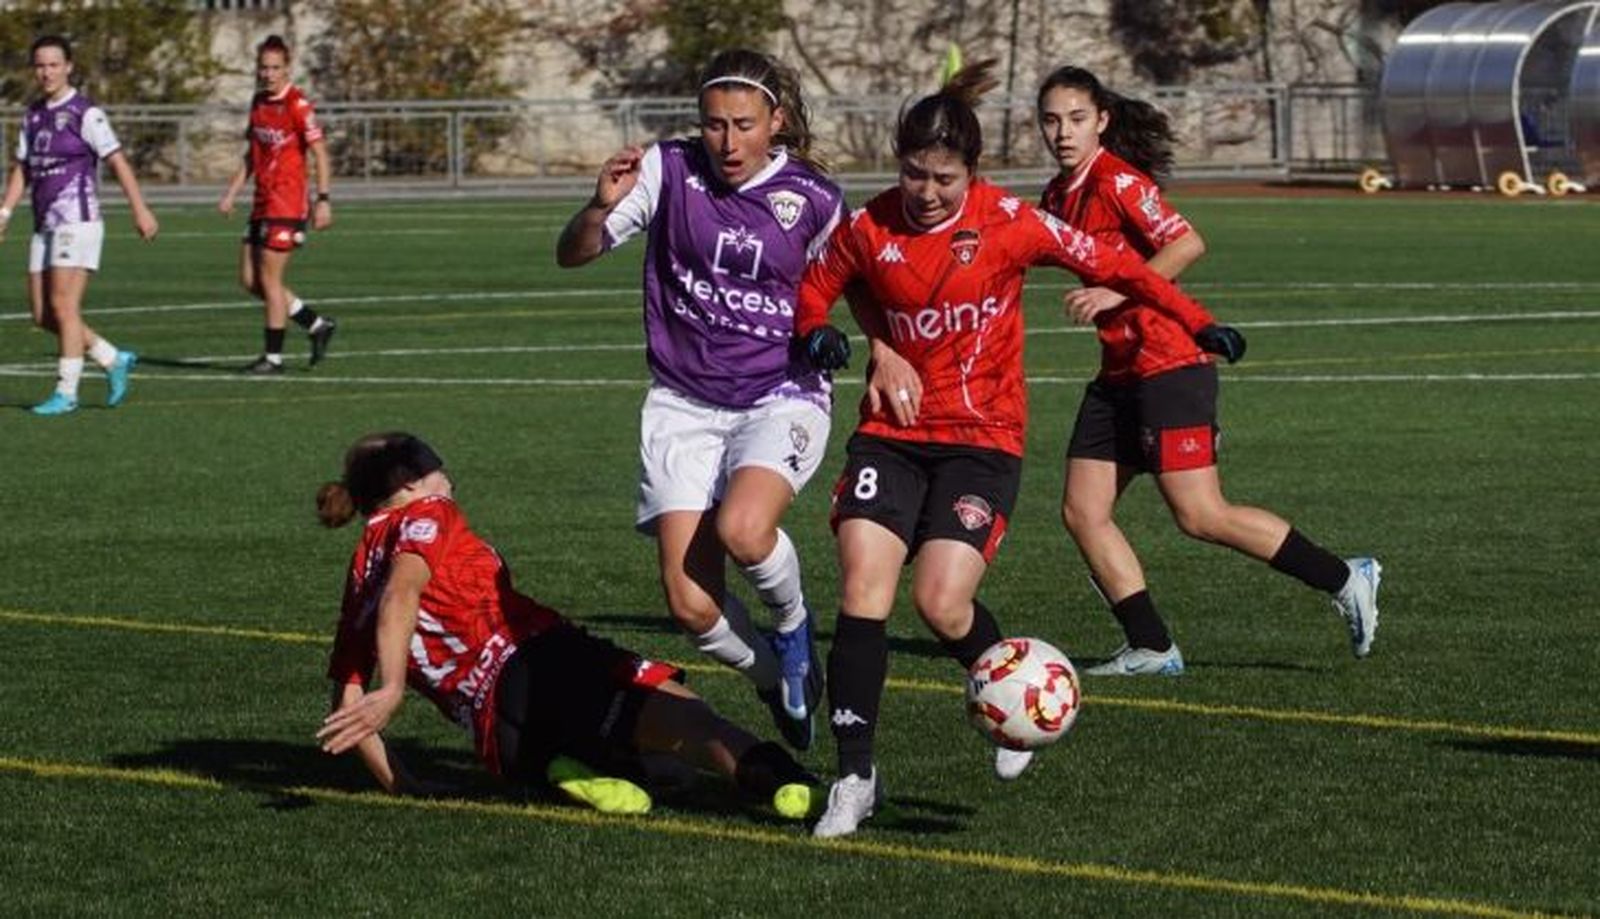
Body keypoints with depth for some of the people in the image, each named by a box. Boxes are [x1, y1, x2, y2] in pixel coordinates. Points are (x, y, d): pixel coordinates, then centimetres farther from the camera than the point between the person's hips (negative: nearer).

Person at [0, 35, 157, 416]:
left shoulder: (85, 113, -8)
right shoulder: (33, 115, 14)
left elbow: (117, 161, -10)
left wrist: (140, 210, -15)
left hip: (78, 223, -8)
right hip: (45, 226, 8)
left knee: (63, 307, -11)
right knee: (43, 316, 5)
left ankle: (66, 392, -4)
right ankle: (114, 361, 19)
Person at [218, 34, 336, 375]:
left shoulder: (298, 104, -12)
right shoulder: (258, 102, 12)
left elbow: (320, 153, -14)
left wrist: (323, 200, -19)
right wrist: (231, 192, 16)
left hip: (287, 206, -9)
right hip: (262, 204, 9)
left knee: (269, 279, -6)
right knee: (250, 279, 8)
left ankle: (273, 356, 4)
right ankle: (317, 325, 20)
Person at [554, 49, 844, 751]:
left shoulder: (812, 199, -5)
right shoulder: (669, 171, -5)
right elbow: (571, 254, -5)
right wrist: (601, 208, -24)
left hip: (781, 398, -2)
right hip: (683, 404, 2)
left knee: (742, 529, -33)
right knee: (691, 606, -10)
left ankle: (794, 627, 2)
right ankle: (777, 682, 23)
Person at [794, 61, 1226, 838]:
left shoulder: (1007, 223, -9)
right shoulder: (869, 229, -3)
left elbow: (1106, 263, 0)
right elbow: (815, 287, 15)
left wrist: (1195, 321, 3)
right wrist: (821, 335, -7)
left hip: (983, 439, -3)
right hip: (892, 432, 3)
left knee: (942, 603, -15)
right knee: (862, 594, -12)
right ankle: (854, 778, -4)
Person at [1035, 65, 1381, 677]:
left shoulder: (1118, 181, -14)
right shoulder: (1060, 194, 12)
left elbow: (1187, 245, -24)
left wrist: (1115, 294, -25)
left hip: (1167, 367, -9)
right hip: (1119, 373, 9)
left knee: (1200, 517, -10)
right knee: (1082, 511, 2)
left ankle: (1344, 581, 2)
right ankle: (1151, 648, 6)